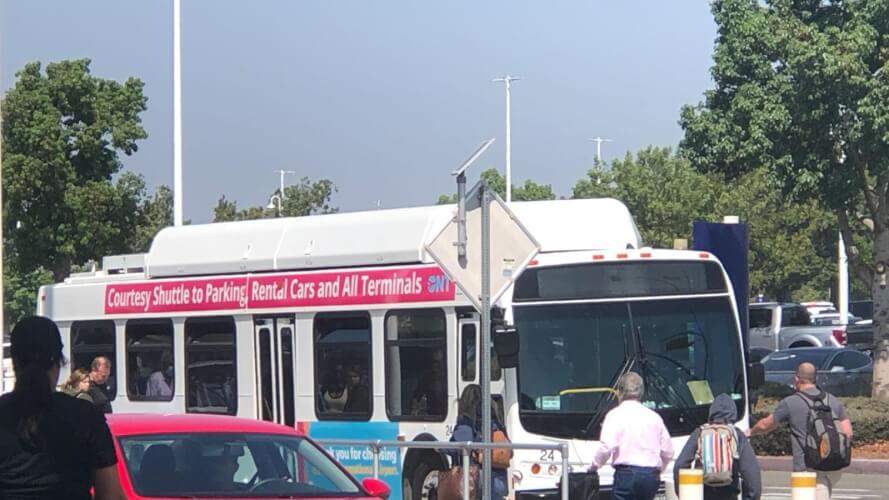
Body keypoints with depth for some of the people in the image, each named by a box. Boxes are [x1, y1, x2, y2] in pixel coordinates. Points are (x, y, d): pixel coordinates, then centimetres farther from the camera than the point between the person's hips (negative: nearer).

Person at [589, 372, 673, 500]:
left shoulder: (616, 414, -1)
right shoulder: (654, 416, 13)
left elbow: (607, 446, -14)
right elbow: (668, 451, 13)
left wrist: (595, 465, 2)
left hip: (627, 473, -5)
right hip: (651, 475, 5)